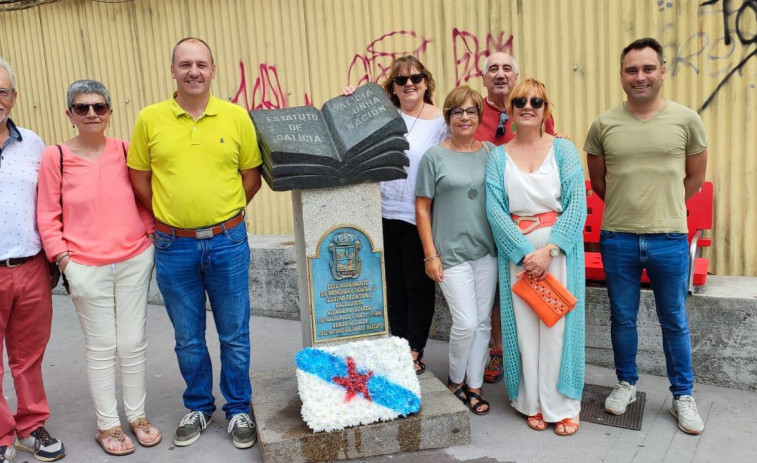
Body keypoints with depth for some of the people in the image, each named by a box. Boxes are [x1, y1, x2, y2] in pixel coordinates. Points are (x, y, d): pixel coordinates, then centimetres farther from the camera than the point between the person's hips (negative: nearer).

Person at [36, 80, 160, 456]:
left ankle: (137, 415, 29)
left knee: (134, 343, 10)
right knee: (102, 347, 8)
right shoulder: (54, 157, -4)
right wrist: (66, 263, -7)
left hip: (134, 262, 2)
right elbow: (47, 218, -2)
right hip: (87, 268, -2)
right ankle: (107, 425, 24)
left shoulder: (125, 151, 0)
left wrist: (151, 237, 4)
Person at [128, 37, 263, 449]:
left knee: (234, 335, 10)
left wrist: (222, 215, 5)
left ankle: (238, 410, 28)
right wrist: (171, 216, 5)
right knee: (188, 338, 14)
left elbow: (251, 176, 6)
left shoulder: (236, 117, -2)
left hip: (228, 243, 0)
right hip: (173, 246, 1)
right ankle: (198, 407, 34)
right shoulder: (149, 119, -2)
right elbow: (140, 177, 7)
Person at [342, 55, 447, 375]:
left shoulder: (441, 121, -2)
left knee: (418, 284, 5)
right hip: (385, 214, 3)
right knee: (394, 284, 13)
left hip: (418, 217, -3)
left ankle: (415, 353, 19)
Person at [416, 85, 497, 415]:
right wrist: (430, 255, -6)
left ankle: (474, 386, 23)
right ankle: (455, 381, 19)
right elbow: (422, 208, -2)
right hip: (452, 252, -4)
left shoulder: (490, 152, 7)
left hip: (487, 251, 4)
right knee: (466, 323, -6)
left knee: (483, 322, 8)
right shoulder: (435, 157, -3)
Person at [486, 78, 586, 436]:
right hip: (517, 251, 1)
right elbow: (495, 209, -3)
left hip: (560, 248, -1)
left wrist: (549, 249, -15)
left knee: (557, 326, 1)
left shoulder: (563, 149, 3)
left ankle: (562, 406, 15)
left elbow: (577, 204, -5)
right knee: (524, 326, 4)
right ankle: (532, 403, 19)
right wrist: (524, 253, -14)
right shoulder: (498, 156, 5)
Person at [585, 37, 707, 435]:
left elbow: (695, 178, 7)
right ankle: (626, 384, 34)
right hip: (617, 239, 1)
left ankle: (682, 396, 29)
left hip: (669, 239, 0)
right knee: (622, 319, 14)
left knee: (675, 322, 12)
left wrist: (662, 207, 10)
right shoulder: (603, 125, -2)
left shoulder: (686, 119, -3)